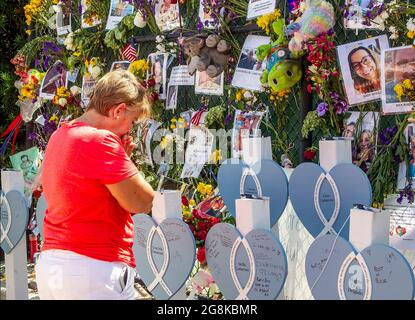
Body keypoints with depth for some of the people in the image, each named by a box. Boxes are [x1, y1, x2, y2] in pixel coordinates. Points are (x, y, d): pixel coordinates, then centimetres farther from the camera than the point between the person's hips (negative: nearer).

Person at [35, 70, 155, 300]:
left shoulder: (59, 136, 12)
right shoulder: (101, 141, -17)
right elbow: (142, 203, -14)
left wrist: (120, 157, 7)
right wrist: (124, 160, 0)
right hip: (95, 267, -9)